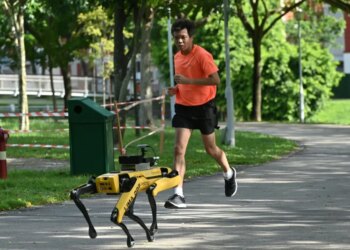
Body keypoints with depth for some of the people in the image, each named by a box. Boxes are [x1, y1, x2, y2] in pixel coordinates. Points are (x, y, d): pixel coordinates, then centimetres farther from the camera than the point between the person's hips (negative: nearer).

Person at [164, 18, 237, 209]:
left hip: (204, 106, -5)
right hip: (183, 107, 5)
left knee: (211, 149, 12)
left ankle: (229, 174, 43)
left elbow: (215, 80, -23)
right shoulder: (177, 57, 6)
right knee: (179, 149, -11)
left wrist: (188, 80, -28)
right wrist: (175, 89, -1)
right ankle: (178, 195, -15)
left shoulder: (202, 55, -15)